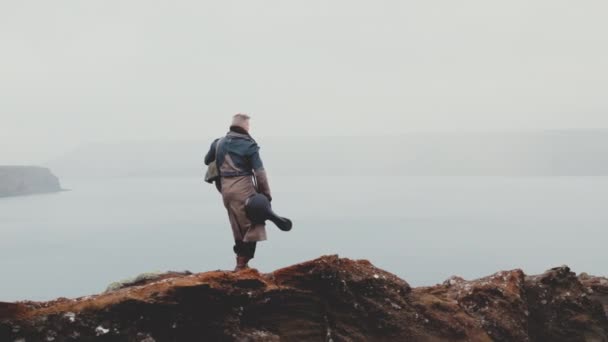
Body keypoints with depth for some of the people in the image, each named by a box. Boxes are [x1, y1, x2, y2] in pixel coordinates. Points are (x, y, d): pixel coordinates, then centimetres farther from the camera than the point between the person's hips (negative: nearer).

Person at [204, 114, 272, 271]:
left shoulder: (219, 143, 9)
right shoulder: (249, 145, -8)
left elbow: (207, 161, 24)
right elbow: (259, 172, -10)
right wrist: (266, 193, -2)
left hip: (225, 189, 6)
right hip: (243, 187, -6)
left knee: (238, 227, 16)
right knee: (253, 224, 0)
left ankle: (241, 260, 21)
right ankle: (242, 263, -6)